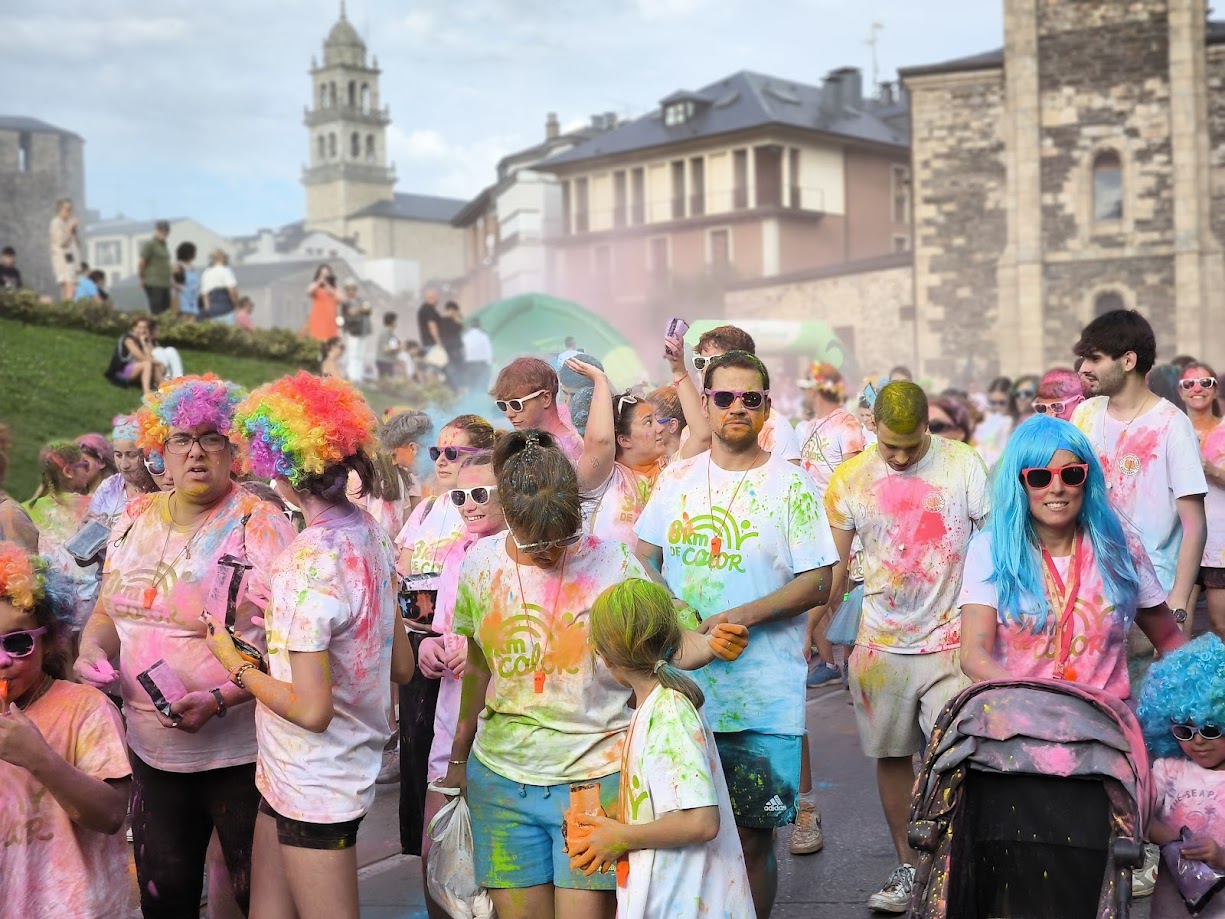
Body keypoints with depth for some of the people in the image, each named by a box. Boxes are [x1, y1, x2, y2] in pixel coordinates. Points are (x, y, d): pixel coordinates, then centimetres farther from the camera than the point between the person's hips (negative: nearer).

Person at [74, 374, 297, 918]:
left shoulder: (262, 527, -13)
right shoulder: (135, 520, 5)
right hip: (151, 751, 5)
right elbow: (108, 611, 17)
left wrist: (220, 699, -26)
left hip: (239, 756, -5)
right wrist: (92, 649, -4)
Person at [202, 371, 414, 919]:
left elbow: (311, 709, -23)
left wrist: (236, 666, -10)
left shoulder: (309, 561, -24)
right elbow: (401, 666, 11)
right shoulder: (369, 532, 2)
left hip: (313, 785, -8)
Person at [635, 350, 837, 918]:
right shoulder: (677, 478, 10)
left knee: (752, 838, 1)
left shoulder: (791, 486, -1)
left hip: (763, 698, -3)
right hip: (680, 684, 3)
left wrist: (744, 615, -18)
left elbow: (818, 584, -5)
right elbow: (644, 555, 16)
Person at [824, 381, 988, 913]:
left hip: (951, 641, -2)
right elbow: (833, 564, 8)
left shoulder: (963, 464, -5)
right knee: (892, 756, 9)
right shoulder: (851, 479, 1)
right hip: (881, 644, 3)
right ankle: (907, 869, 23)